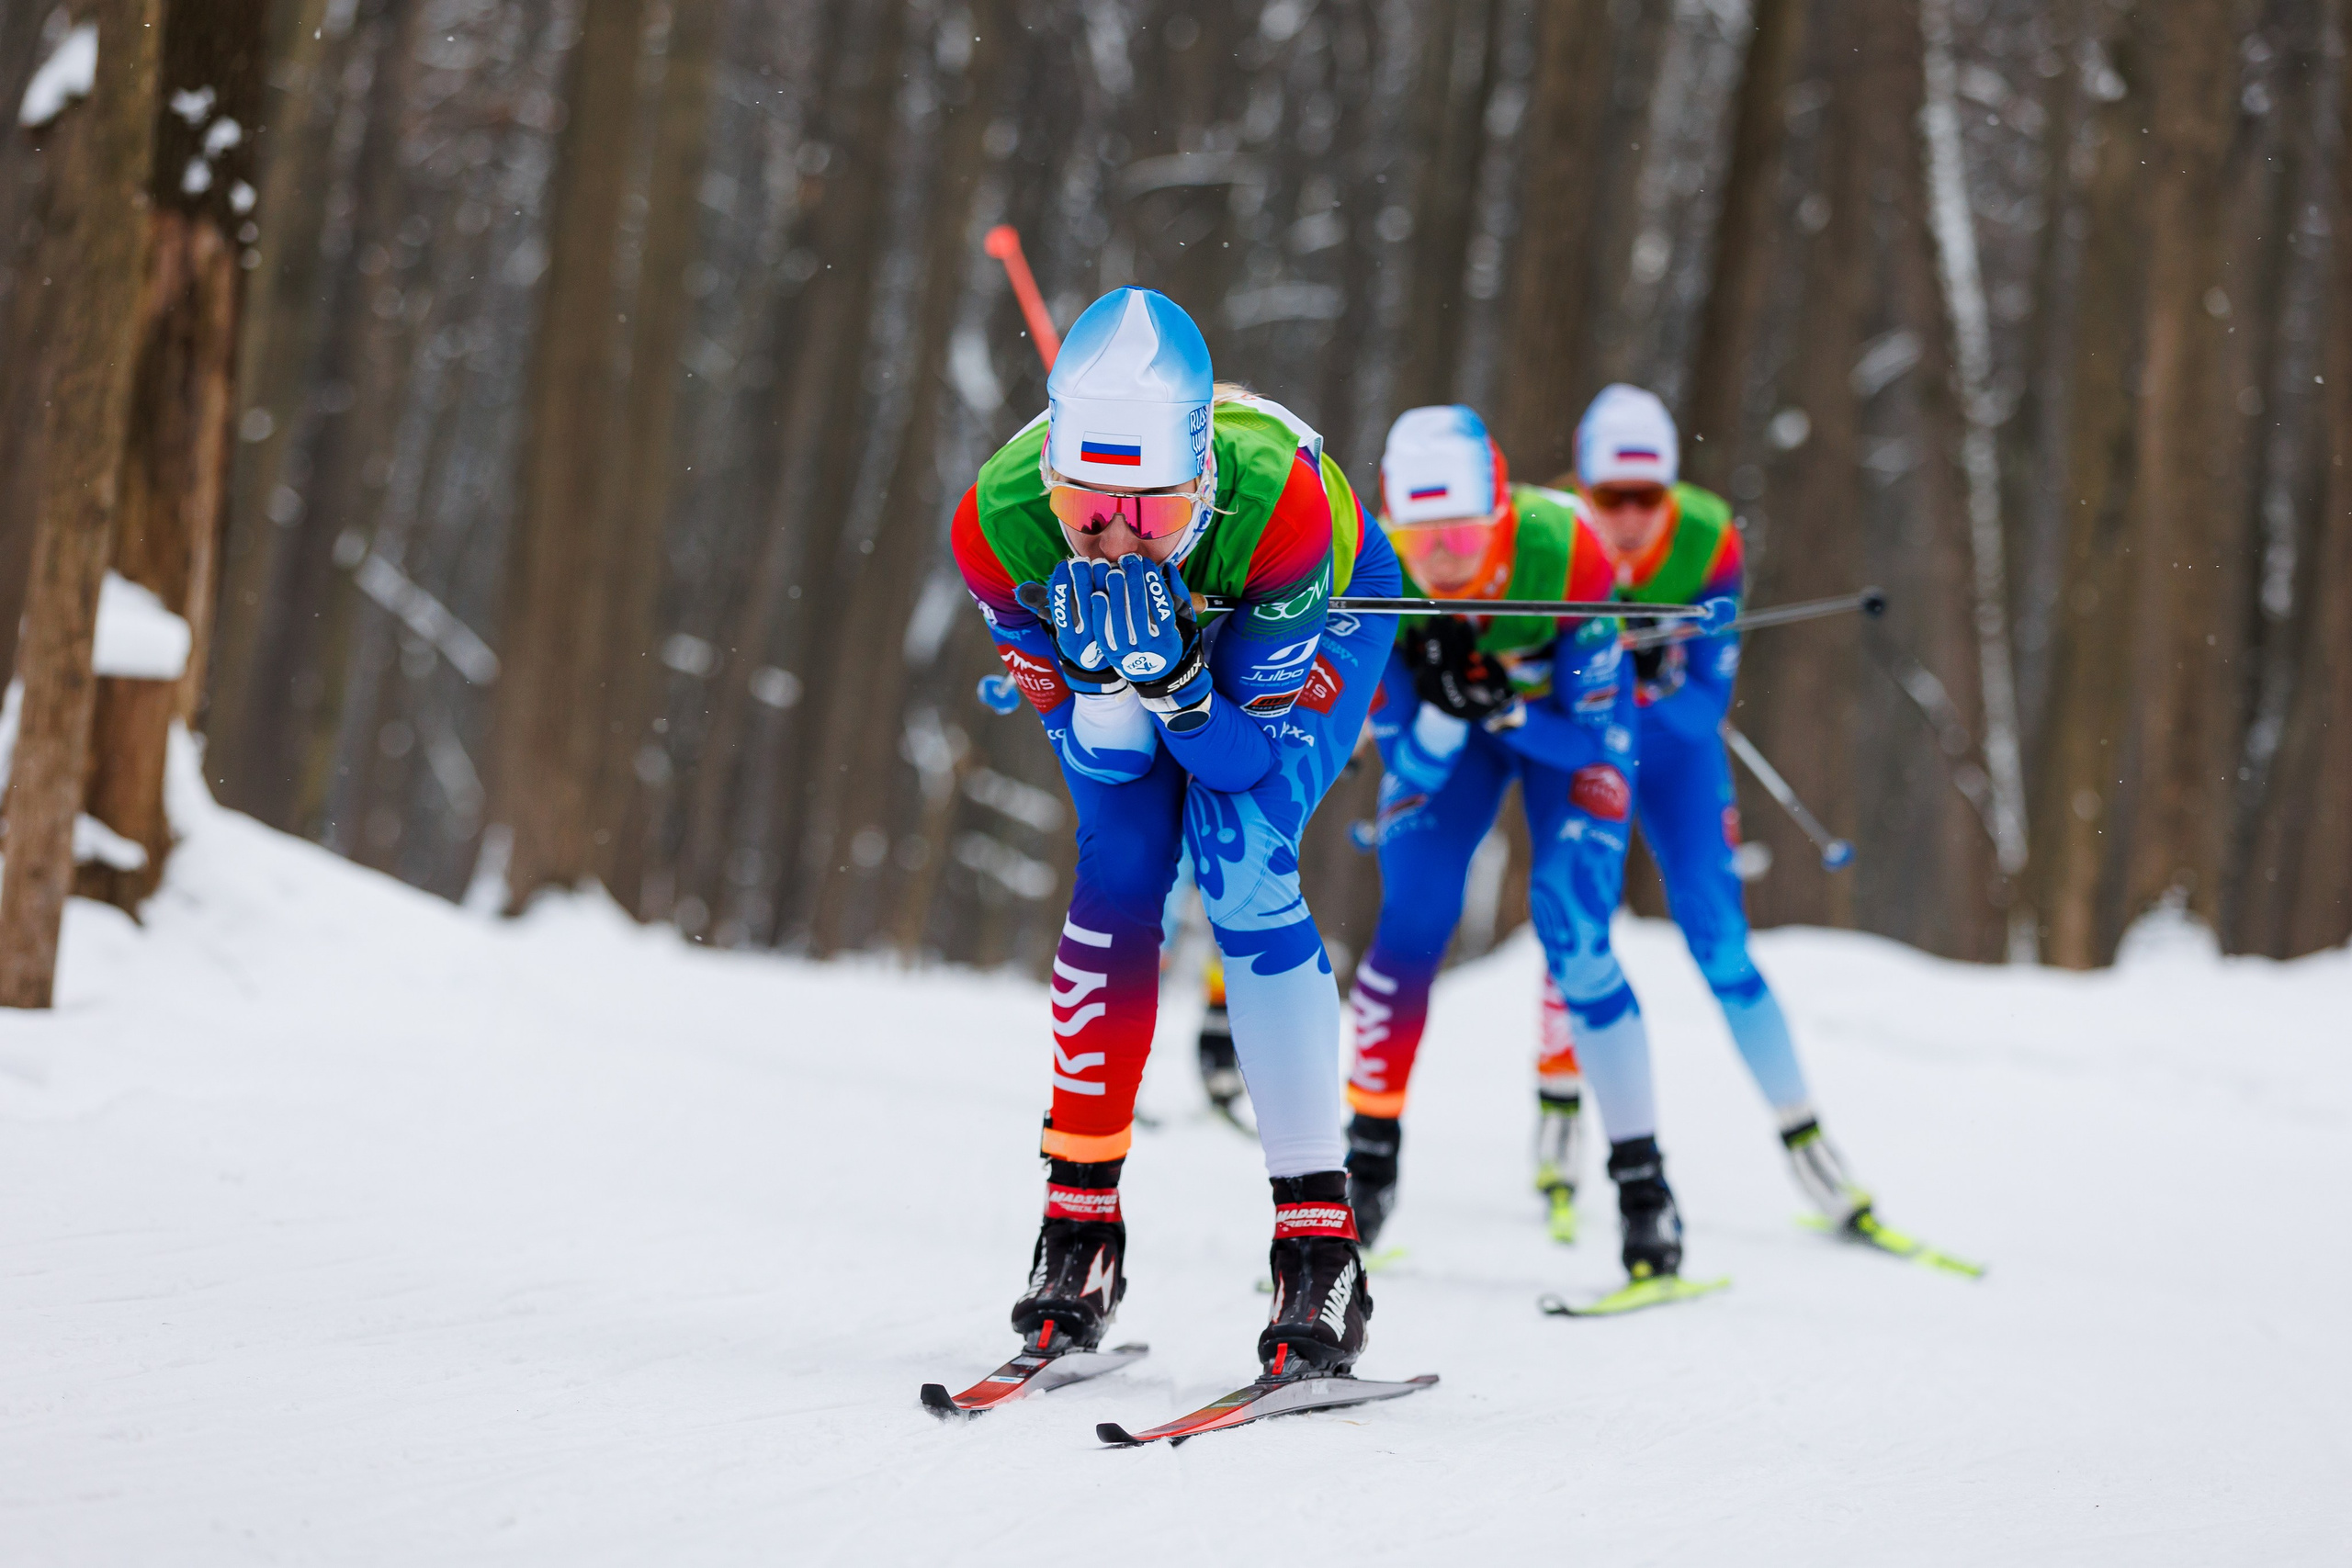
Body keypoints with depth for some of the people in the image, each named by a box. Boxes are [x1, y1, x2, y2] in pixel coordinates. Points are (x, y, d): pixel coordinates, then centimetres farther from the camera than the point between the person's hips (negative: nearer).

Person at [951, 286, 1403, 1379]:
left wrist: (1171, 674, -50)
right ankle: (1081, 1221, -5)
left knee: (1242, 863, -21)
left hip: (1317, 622, -2)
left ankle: (1322, 1248, -19)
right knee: (1119, 866, -17)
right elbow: (1086, 741, -23)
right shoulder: (999, 521, -35)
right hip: (1145, 637, 3)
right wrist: (1107, 669, -45)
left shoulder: (1279, 501, -43)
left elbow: (1251, 754, -31)